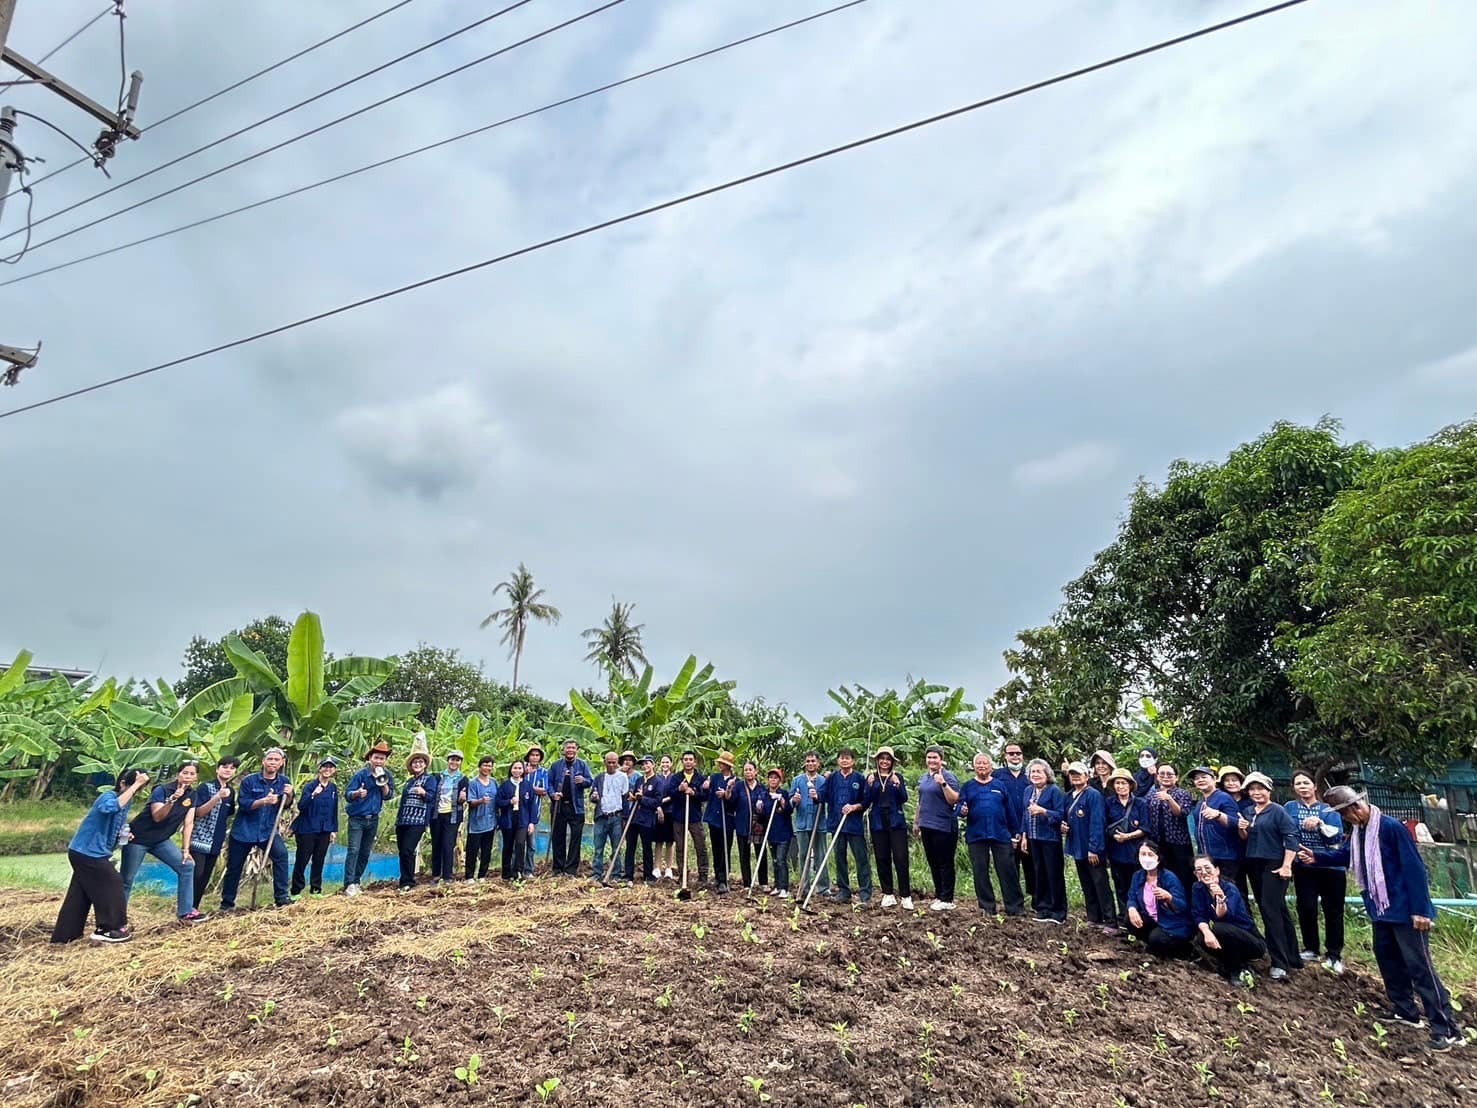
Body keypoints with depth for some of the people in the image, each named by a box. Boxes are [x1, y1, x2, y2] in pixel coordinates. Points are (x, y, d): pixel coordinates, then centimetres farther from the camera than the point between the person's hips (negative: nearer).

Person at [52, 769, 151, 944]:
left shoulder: (126, 800, 8)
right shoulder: (109, 796, -20)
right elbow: (111, 807, -47)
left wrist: (124, 834, 3)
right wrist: (135, 785, -45)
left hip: (84, 852, 9)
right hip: (88, 852, -9)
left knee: (80, 893, 14)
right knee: (111, 885, -3)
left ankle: (65, 934, 22)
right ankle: (107, 929, 6)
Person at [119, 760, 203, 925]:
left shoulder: (192, 794, -3)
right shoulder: (162, 790, -19)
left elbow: (188, 823, -1)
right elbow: (157, 817, -30)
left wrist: (186, 850, -3)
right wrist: (172, 799, -44)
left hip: (161, 840, 6)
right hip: (138, 838, -6)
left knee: (187, 866, -5)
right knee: (126, 880, -2)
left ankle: (186, 912, 0)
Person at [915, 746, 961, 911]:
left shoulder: (948, 776, -9)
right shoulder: (923, 778, 13)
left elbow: (954, 800, -18)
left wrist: (943, 783, -27)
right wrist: (916, 821, 24)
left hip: (944, 827, -8)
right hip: (927, 826, 8)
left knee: (945, 864, 0)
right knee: (933, 863, 14)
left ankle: (947, 900, 7)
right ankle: (938, 896, 25)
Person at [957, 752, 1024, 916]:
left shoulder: (1001, 785, 9)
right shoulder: (967, 787, 8)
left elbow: (1010, 811, 8)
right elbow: (960, 808, 2)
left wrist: (1015, 834, 4)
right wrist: (962, 811, -21)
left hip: (1001, 835, 0)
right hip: (976, 836, 0)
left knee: (1008, 871, 1)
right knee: (980, 873, 6)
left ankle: (1015, 907, 9)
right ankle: (987, 907, 16)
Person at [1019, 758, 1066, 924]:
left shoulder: (1054, 791, -10)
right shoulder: (1029, 791, 10)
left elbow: (1060, 814, -14)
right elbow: (1024, 814, 14)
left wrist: (1042, 810, -27)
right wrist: (1024, 836, 11)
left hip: (1050, 838, -6)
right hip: (1034, 838, 6)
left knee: (1054, 875, 0)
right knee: (1039, 874, 12)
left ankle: (1058, 912, 10)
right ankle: (1043, 908, 22)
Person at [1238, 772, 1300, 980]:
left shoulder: (1278, 811, -8)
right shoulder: (1249, 813, 12)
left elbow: (1291, 838, -14)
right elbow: (1246, 840, 17)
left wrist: (1286, 865, -19)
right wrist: (1242, 829, -5)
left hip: (1274, 866, -7)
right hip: (1254, 866, 7)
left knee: (1271, 910, -11)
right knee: (1279, 911, 14)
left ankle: (1280, 964, -8)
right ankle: (1291, 958, 23)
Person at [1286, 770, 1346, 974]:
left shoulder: (1329, 810, 6)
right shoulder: (1290, 808, 7)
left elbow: (1337, 836, -7)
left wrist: (1319, 823, -20)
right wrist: (1298, 851, -12)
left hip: (1331, 867, 0)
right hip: (1304, 867, 0)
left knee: (1333, 910, 1)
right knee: (1306, 908, -5)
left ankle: (1334, 954, 12)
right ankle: (1311, 949, 11)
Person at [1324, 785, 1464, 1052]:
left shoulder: (1391, 826, -22)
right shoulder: (1357, 831, 4)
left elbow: (1414, 867, -21)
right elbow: (1346, 857, 20)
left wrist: (1420, 909, -21)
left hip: (1405, 909, -9)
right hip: (1381, 908, 9)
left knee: (1419, 966, -5)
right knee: (1386, 956, 15)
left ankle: (1447, 1029, 3)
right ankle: (1405, 1010, 29)